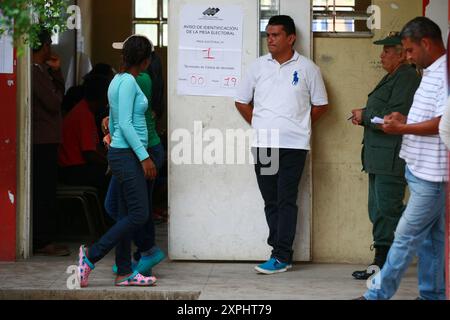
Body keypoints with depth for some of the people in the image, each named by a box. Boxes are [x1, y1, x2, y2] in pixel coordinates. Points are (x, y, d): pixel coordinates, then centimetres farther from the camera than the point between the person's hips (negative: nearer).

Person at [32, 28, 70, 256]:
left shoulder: (41, 70, 17)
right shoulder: (35, 72, -15)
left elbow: (58, 96, 18)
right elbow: (54, 103, -18)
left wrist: (56, 71, 8)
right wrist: (57, 92, 4)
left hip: (46, 139, 10)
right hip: (43, 140, -10)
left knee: (46, 191, 12)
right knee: (44, 192, -7)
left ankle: (44, 239, 16)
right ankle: (43, 242, -5)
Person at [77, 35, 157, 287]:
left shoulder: (119, 81, 15)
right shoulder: (128, 82, -14)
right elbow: (125, 124, -20)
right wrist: (144, 156, -19)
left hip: (120, 152, 10)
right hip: (128, 155, -10)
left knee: (129, 215, 9)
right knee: (139, 214, -10)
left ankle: (125, 273, 10)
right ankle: (91, 256, -8)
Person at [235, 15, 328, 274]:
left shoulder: (307, 68, 0)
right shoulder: (259, 66, 8)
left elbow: (321, 105, 6)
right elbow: (242, 101, 16)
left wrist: (297, 126, 7)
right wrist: (259, 125, 10)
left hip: (293, 145, -4)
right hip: (263, 145, 4)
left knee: (286, 201, -5)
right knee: (270, 201, 7)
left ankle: (281, 256, -4)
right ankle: (280, 251, 14)